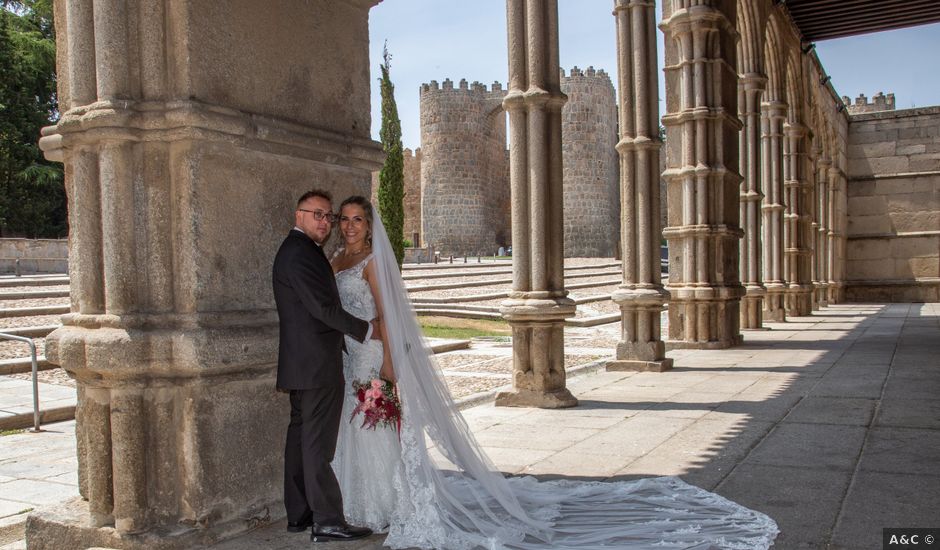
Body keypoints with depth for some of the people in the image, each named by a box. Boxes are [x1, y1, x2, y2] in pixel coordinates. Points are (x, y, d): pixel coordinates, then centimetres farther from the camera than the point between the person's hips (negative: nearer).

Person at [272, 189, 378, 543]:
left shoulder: (296, 250, 19)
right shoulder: (301, 253, -14)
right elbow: (324, 307, -18)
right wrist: (365, 330, -8)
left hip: (301, 364, 10)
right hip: (317, 364, -10)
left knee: (301, 439, 13)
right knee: (318, 444, -6)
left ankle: (298, 514, 21)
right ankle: (327, 522, 0)